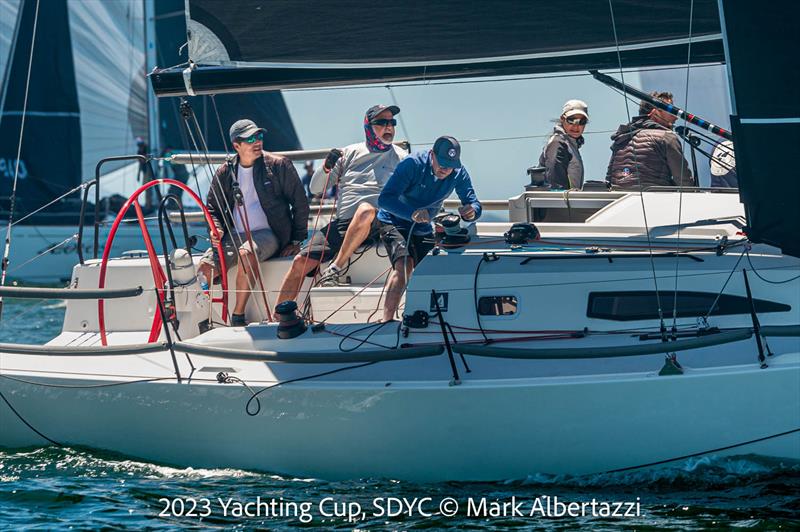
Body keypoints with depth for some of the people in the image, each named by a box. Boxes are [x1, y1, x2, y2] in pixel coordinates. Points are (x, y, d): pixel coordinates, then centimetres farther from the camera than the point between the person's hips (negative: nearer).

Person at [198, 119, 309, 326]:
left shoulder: (278, 166, 2)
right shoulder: (225, 173, 10)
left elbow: (300, 203, 7)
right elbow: (212, 208, 21)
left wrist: (296, 240, 3)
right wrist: (216, 229, -1)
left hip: (268, 233, -4)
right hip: (234, 235, 4)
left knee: (247, 253, -38)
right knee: (205, 267, -24)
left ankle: (238, 317, -30)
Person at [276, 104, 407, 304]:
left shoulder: (401, 157, 14)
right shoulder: (350, 153, 19)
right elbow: (315, 188, 18)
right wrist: (326, 168, -2)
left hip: (376, 223, -3)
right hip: (341, 223, 3)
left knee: (365, 209, -40)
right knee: (300, 261, -12)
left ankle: (336, 268, -34)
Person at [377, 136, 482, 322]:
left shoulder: (458, 173, -12)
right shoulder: (413, 165, -28)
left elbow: (473, 203, -14)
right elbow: (385, 199, -35)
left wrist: (471, 211, -41)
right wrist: (412, 213, -52)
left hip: (423, 229, 6)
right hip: (394, 222, -6)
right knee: (404, 264, -29)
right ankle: (387, 321, -31)